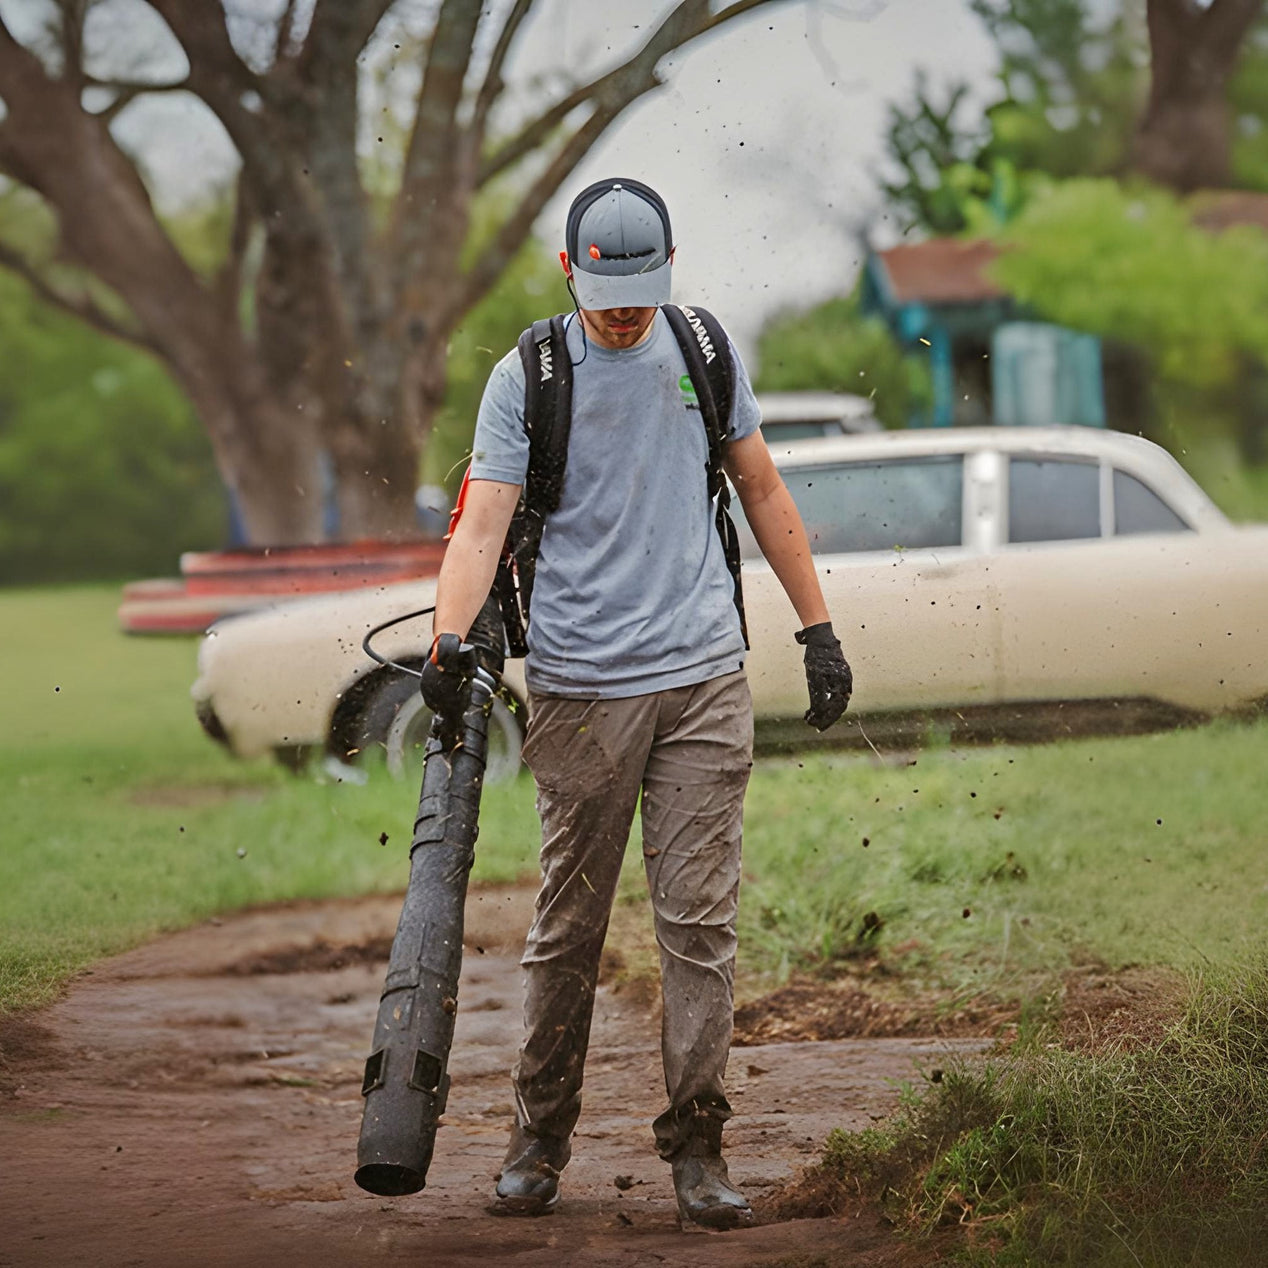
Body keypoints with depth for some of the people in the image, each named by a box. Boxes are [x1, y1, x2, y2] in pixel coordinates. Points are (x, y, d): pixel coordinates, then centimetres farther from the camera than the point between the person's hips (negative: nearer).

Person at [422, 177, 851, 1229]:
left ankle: (696, 1142, 3)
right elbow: (485, 520, -9)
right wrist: (450, 641, -25)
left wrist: (820, 631, 15)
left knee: (701, 917, -2)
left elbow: (763, 493, 17)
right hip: (582, 686, -2)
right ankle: (541, 1134, 17)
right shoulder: (525, 377, -1)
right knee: (569, 925, 3)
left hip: (704, 678, 2)